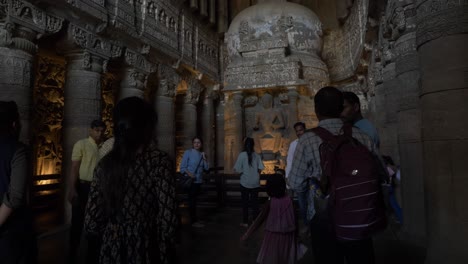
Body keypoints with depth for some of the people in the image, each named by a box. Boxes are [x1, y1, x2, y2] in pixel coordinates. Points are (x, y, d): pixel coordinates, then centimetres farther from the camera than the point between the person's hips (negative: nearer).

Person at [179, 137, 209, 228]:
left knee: (194, 200, 14)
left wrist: (204, 158, -5)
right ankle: (194, 221, 4)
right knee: (192, 200, -4)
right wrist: (189, 173, -24)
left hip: (199, 180, 6)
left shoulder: (202, 154, 10)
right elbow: (182, 167, -8)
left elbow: (206, 168, 8)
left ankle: (195, 219, 23)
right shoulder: (188, 153, -5)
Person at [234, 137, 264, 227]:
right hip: (255, 183, 2)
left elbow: (238, 169, -14)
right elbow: (260, 168, -7)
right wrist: (255, 173, 11)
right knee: (255, 202, 13)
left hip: (245, 183, -2)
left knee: (245, 203, 9)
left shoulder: (242, 155, -11)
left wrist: (243, 172, 7)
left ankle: (245, 222, 15)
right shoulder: (257, 155, -3)